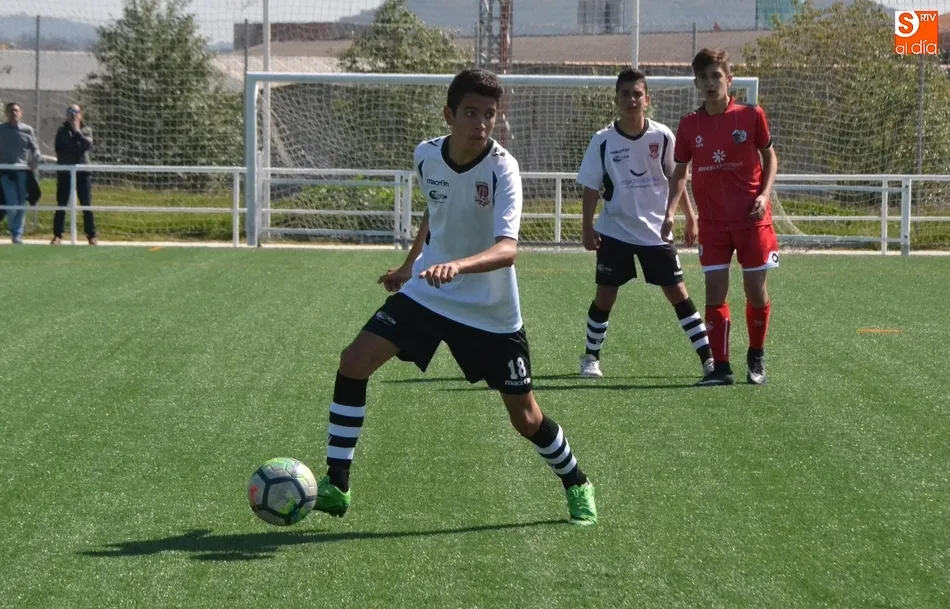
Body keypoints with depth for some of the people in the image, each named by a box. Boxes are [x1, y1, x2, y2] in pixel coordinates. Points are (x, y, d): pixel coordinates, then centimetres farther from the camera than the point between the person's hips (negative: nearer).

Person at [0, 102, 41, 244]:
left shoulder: (27, 130, 7)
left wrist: (34, 162, -7)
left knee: (22, 204, 2)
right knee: (12, 203, -12)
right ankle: (13, 228, 10)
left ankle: (18, 233, 11)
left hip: (23, 171, 1)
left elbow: (35, 148, 10)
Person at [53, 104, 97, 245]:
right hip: (65, 171, 0)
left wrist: (77, 131, -13)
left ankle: (91, 235, 3)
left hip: (82, 171, 0)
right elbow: (59, 150, -1)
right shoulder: (62, 130, 6)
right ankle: (58, 235, 4)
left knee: (86, 205, -1)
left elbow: (88, 145, -11)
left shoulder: (86, 129, 7)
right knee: (62, 204, 0)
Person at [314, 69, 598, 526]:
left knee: (526, 418, 3)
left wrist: (457, 265, -53)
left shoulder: (502, 168, -23)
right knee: (354, 361, -14)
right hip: (425, 293, 4)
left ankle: (576, 484, 33)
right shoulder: (426, 156, -7)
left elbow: (507, 249, -37)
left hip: (491, 312, -4)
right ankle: (336, 485, -4)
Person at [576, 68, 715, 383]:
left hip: (656, 232, 0)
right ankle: (591, 357, 20)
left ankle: (708, 358, 2)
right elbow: (591, 188, -2)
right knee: (605, 296, 2)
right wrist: (588, 228, -8)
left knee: (678, 293, -1)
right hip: (615, 233, 0)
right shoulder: (603, 141, -8)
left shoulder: (662, 136, -5)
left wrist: (690, 218, 6)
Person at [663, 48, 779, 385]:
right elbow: (679, 171, 9)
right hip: (712, 222, 2)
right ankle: (721, 367, 3)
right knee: (715, 290, -3)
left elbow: (769, 157, 6)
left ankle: (756, 357, 25)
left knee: (755, 290, 4)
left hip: (752, 218, -2)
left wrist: (764, 194, -9)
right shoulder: (689, 125, 1)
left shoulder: (751, 115, -5)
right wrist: (670, 211, -4)